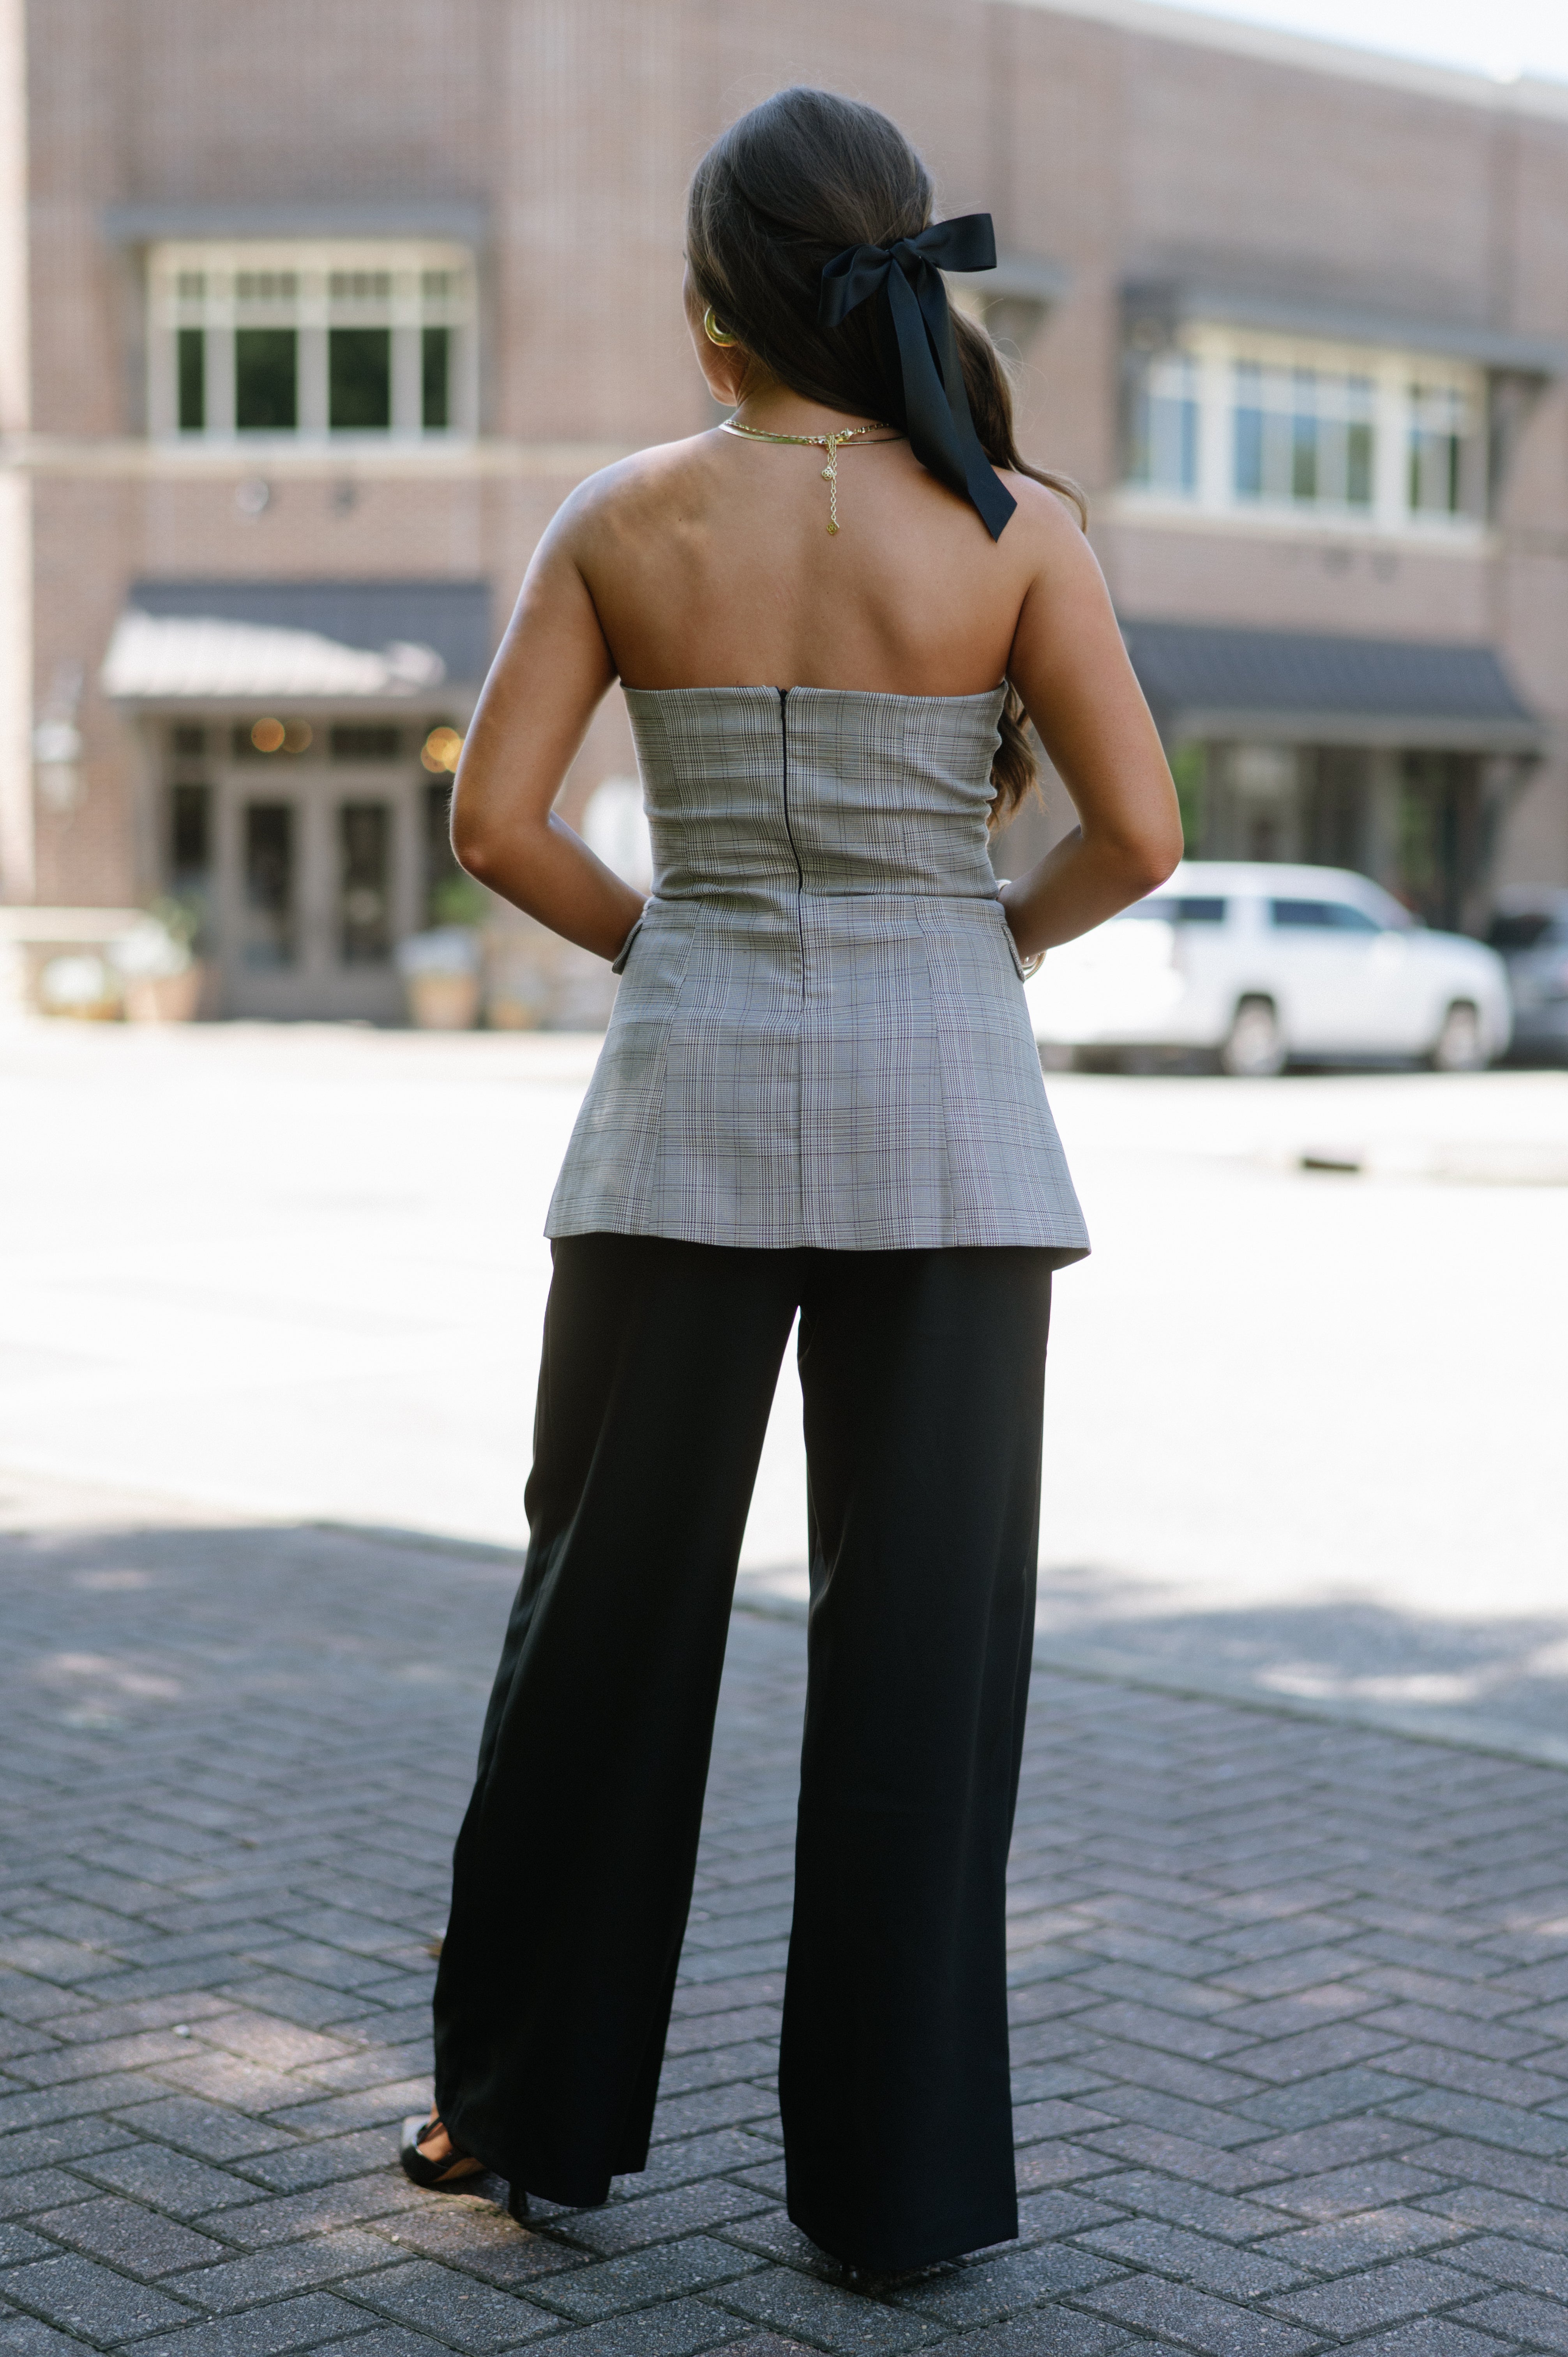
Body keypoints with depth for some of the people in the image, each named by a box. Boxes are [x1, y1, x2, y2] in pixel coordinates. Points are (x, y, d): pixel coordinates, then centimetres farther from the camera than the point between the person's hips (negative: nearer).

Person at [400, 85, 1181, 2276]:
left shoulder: (624, 516, -1)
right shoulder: (1016, 521, -4)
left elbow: (497, 819, -1)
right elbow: (1138, 833, -7)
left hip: (691, 1102, 1)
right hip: (941, 1114, -1)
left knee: (611, 1605, 13)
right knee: (923, 1639, 6)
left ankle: (533, 2098, 24)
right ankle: (895, 2166, 12)